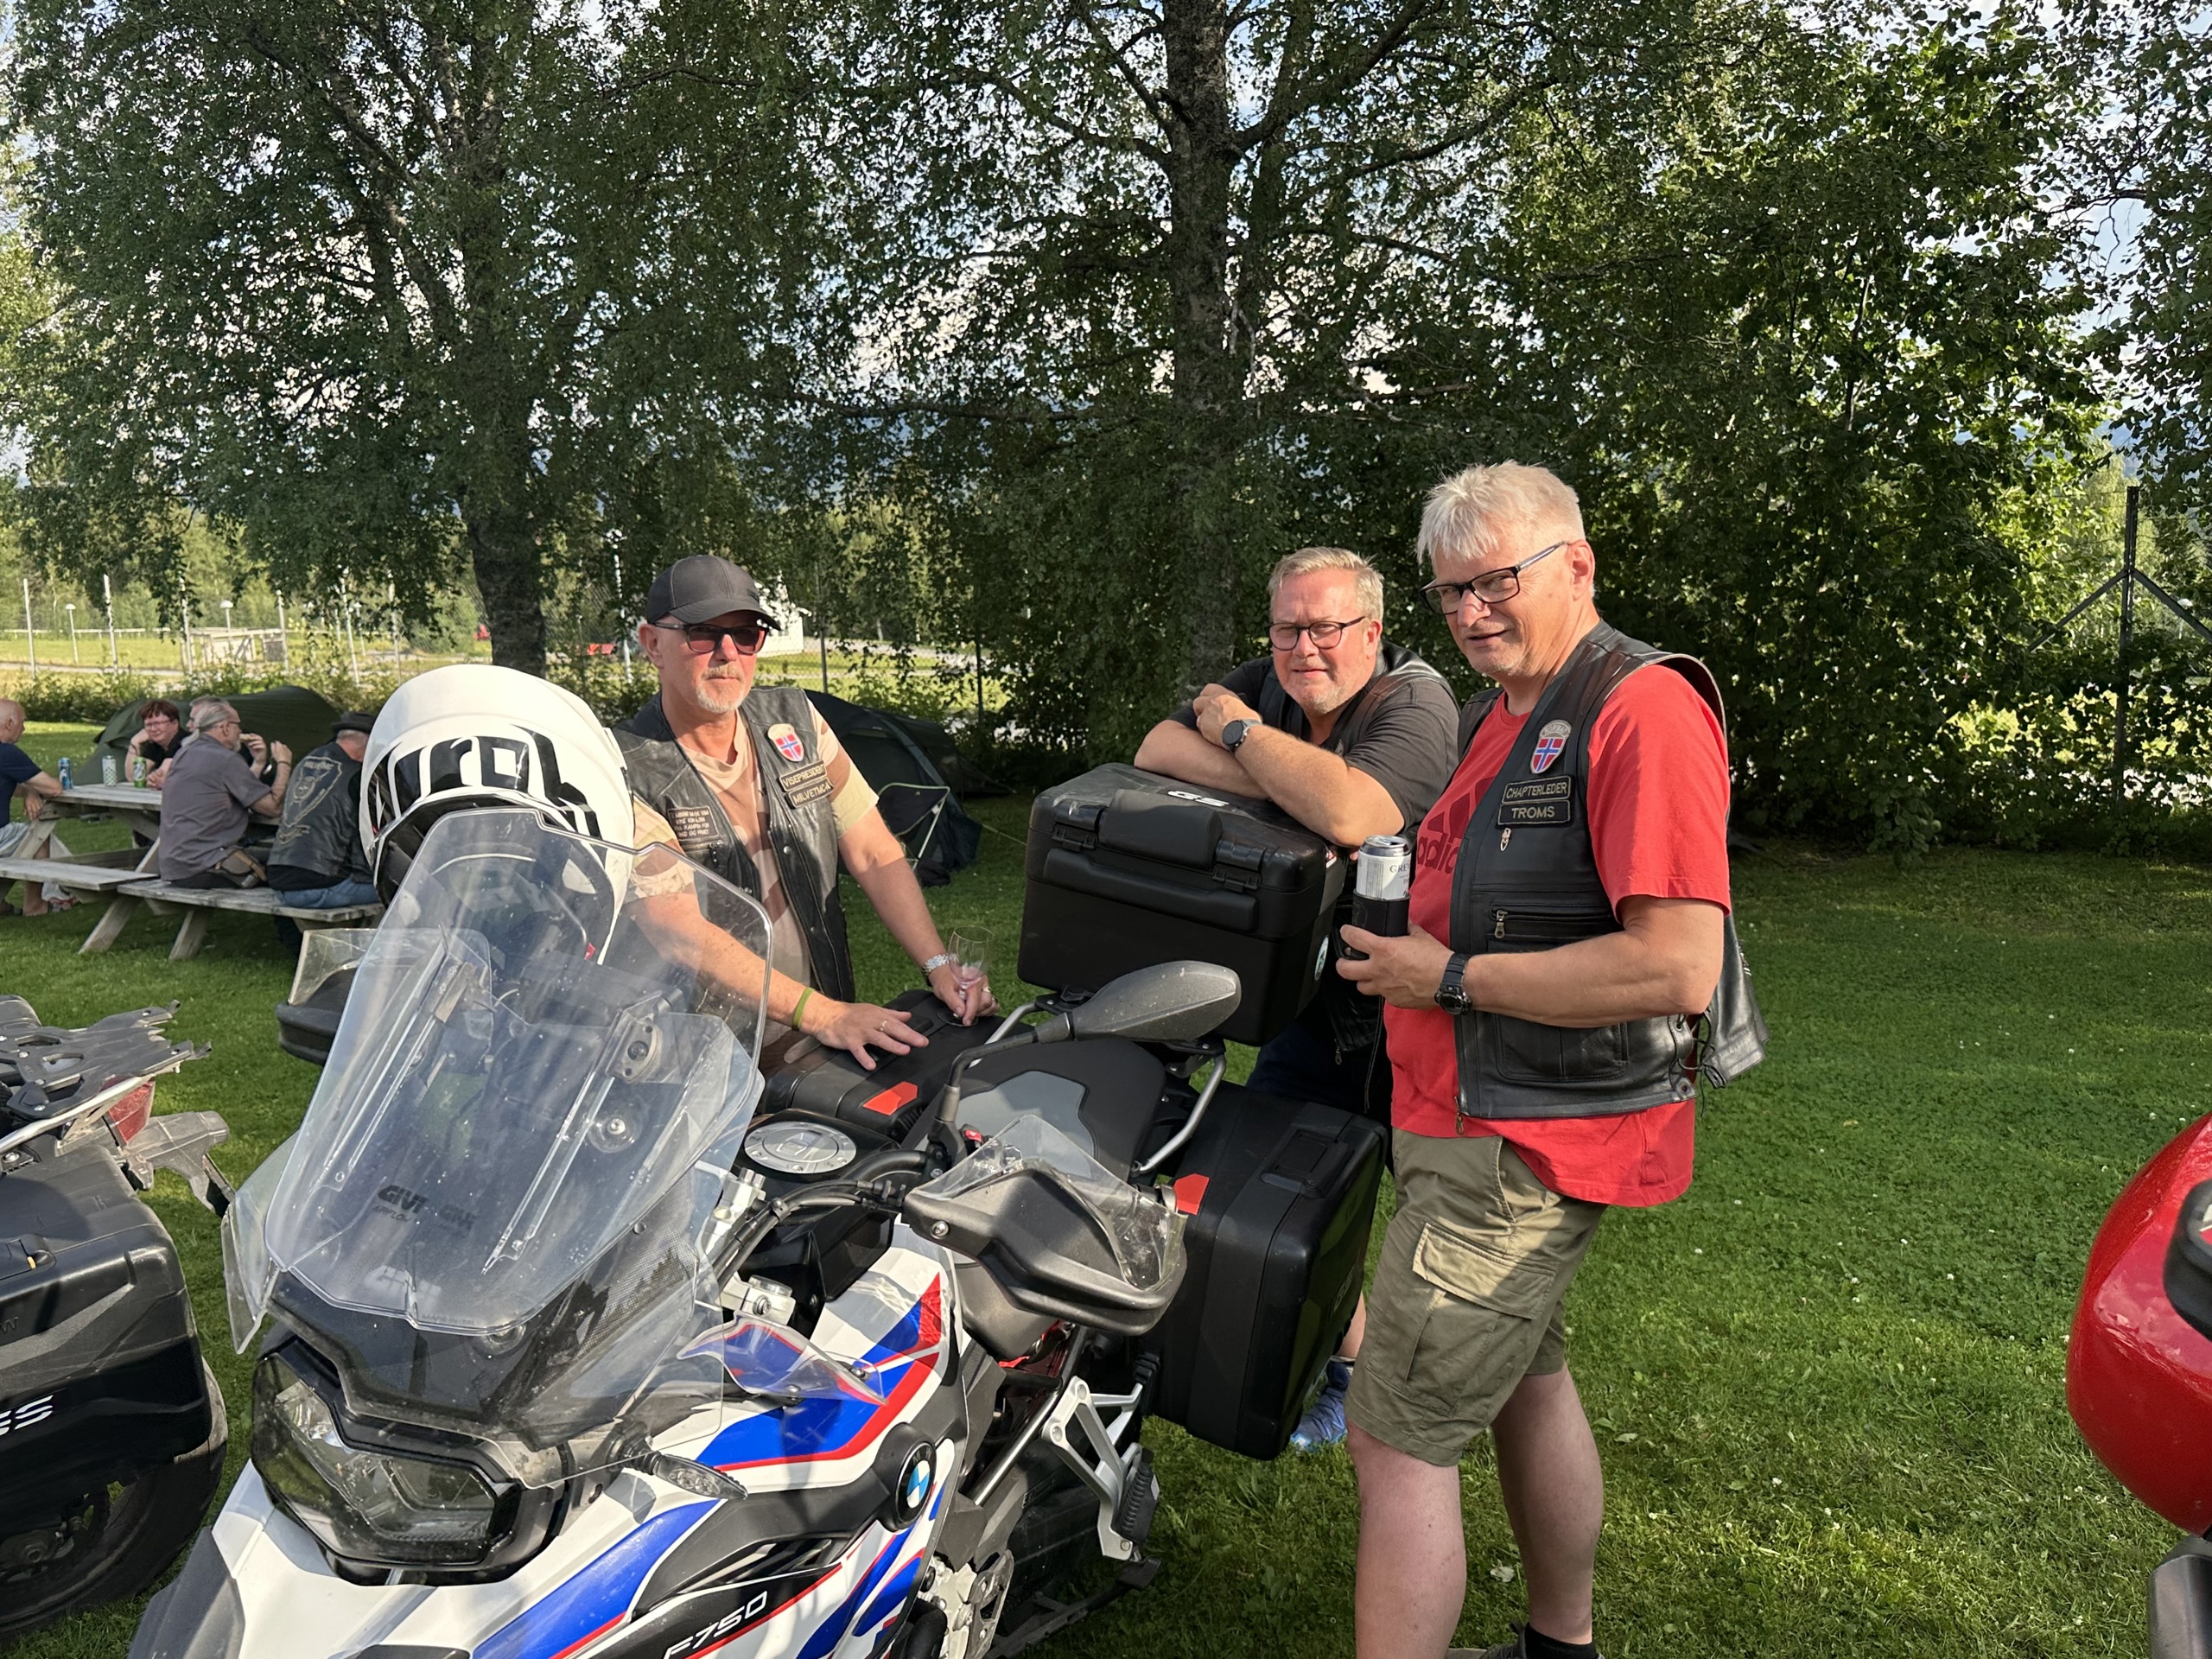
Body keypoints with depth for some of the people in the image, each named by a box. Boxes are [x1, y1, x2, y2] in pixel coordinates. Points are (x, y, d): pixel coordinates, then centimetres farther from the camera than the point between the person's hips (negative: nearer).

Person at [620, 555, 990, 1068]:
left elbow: (874, 855, 5)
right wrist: (817, 1012, -26)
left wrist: (939, 964, -8)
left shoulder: (795, 719, 8)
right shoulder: (627, 772, -10)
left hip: (835, 1029, 5)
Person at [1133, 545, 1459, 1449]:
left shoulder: (1416, 701, -21)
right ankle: (1344, 1357, 29)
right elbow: (1157, 750, -12)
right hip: (1319, 994, 6)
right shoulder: (1270, 683, -1)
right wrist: (1282, 783, -25)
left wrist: (1240, 731, -24)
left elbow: (1350, 813, -40)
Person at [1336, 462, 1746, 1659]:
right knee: (1526, 1381, 24)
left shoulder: (1645, 708, -18)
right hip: (1486, 1120, 10)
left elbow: (1677, 967, -27)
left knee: (1397, 1441, -6)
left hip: (1521, 1148, -10)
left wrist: (1448, 978, -21)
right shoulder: (1497, 716, 13)